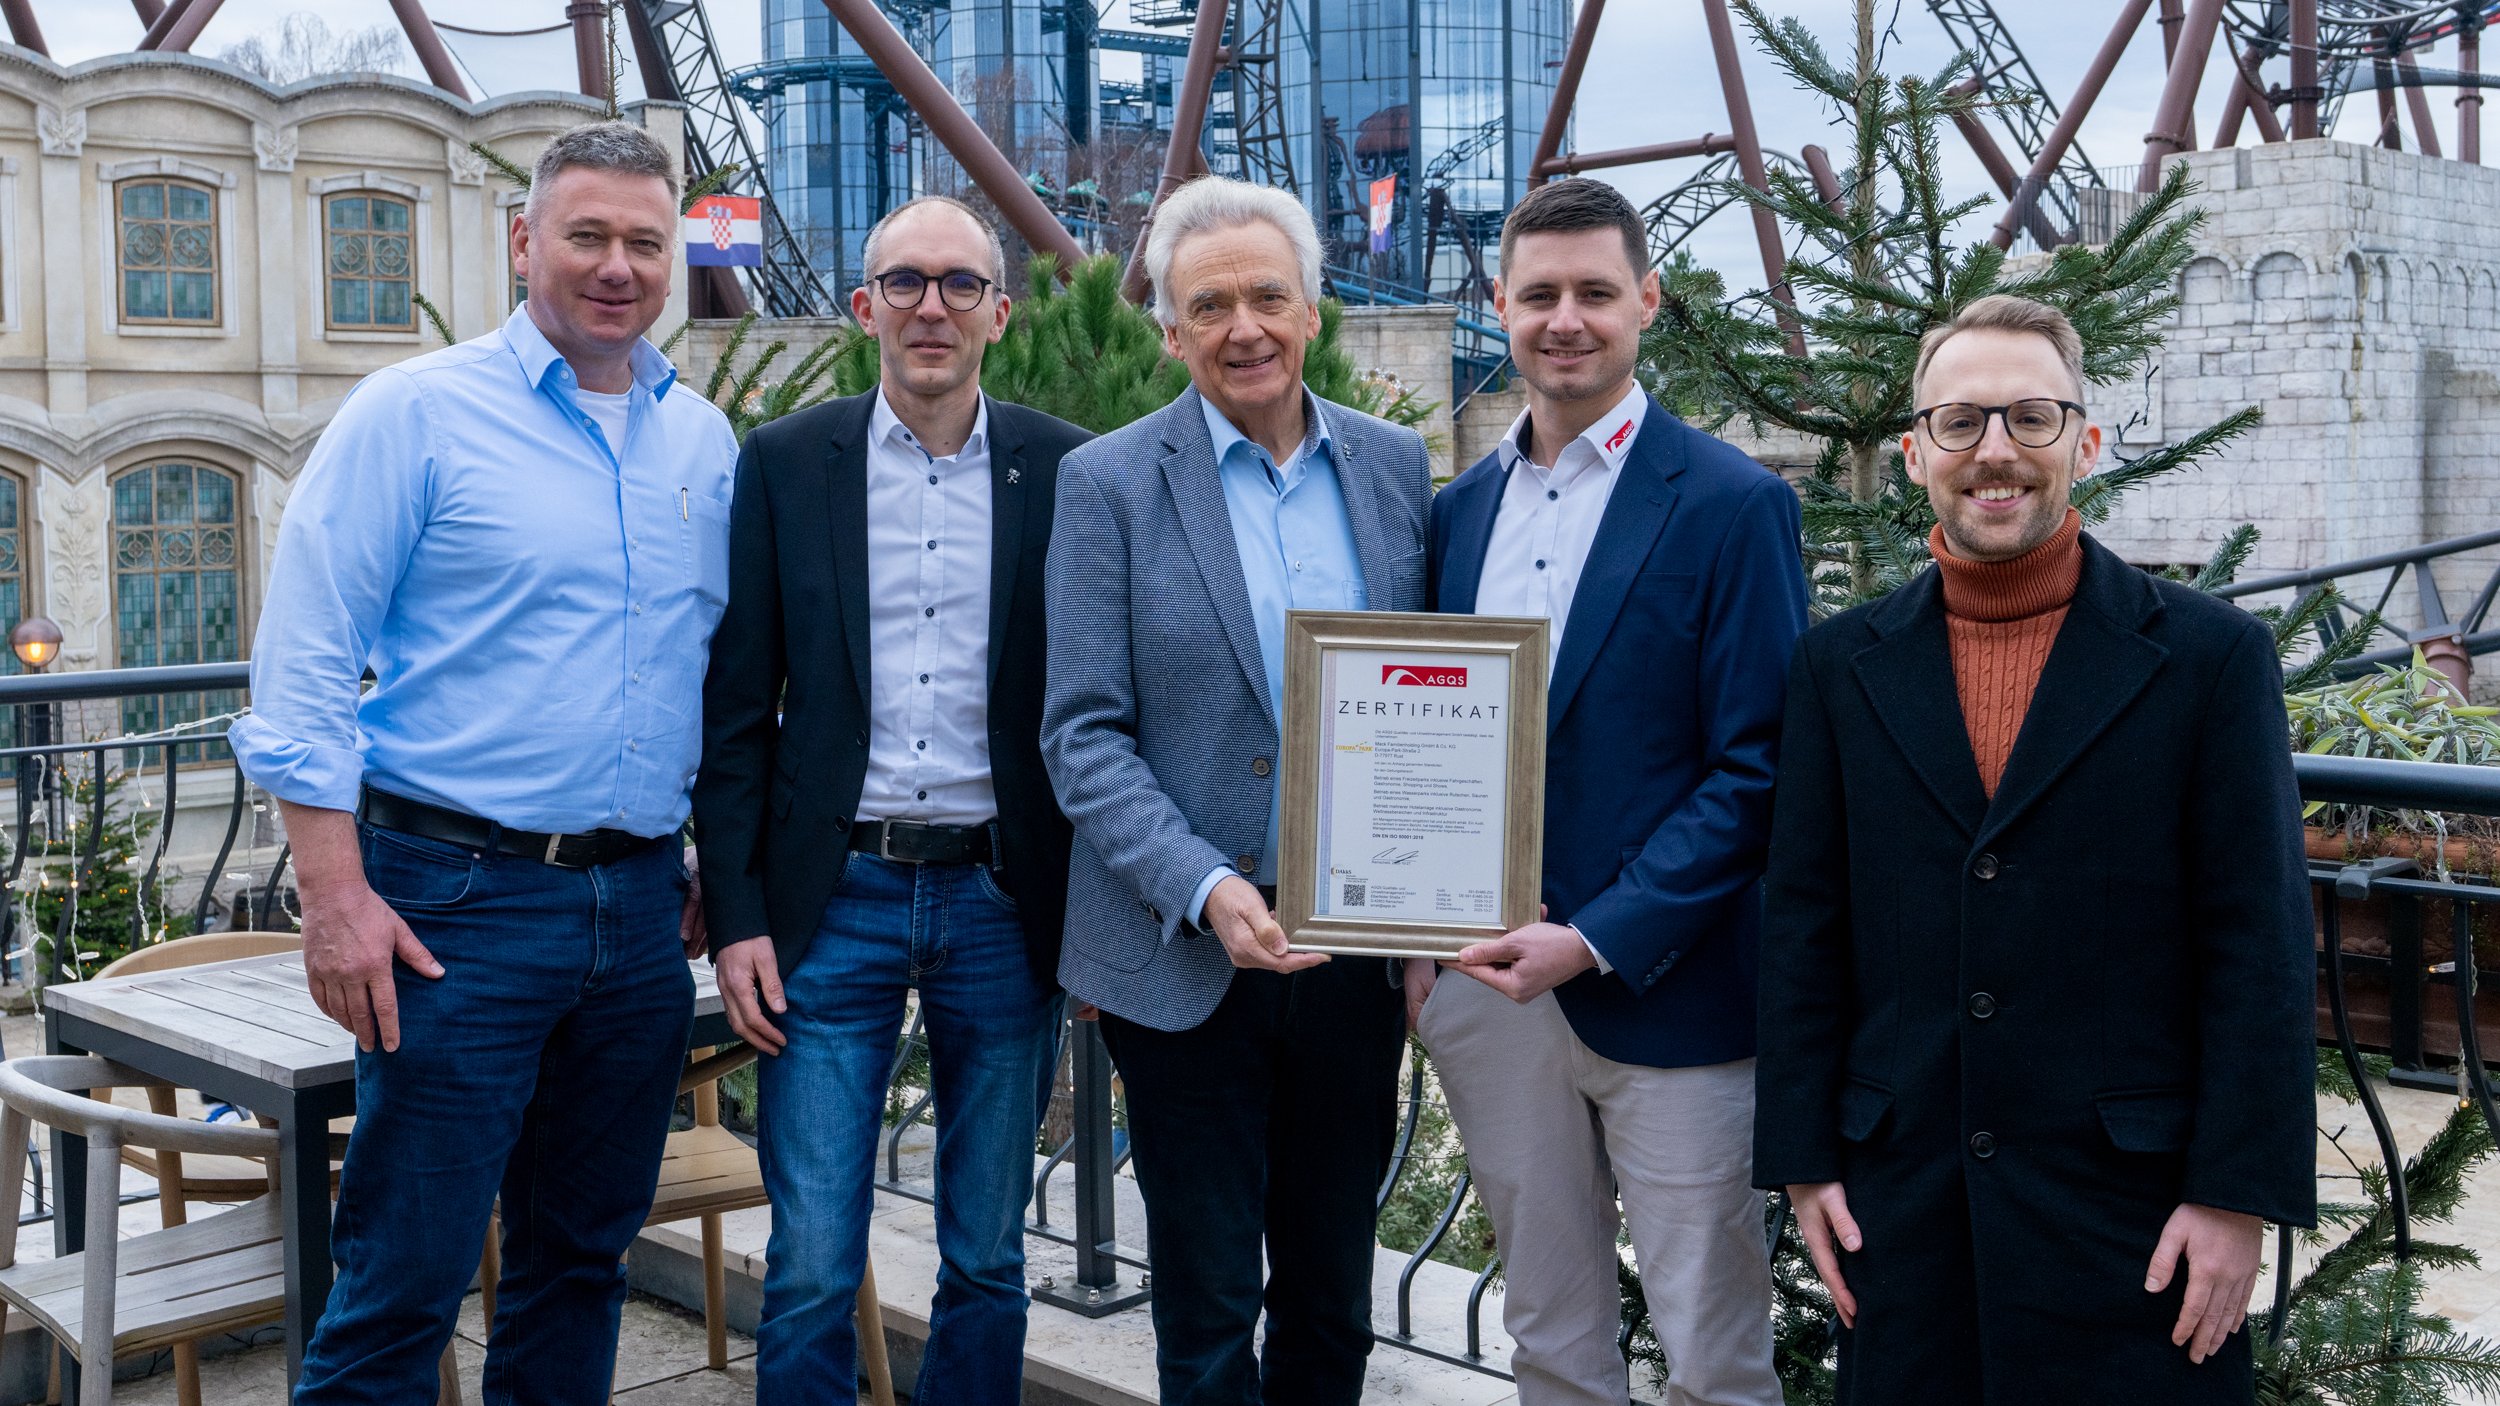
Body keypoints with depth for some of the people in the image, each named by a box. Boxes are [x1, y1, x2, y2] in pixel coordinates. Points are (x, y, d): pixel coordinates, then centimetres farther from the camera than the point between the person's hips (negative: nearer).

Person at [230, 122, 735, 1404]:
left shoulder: (705, 444, 11)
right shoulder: (417, 412, -5)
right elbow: (302, 664, -8)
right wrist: (335, 894, -14)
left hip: (642, 902, 5)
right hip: (461, 898, -5)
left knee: (582, 1257, 16)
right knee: (404, 1277, -1)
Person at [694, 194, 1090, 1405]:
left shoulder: (1067, 472, 1)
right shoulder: (784, 464, 2)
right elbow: (735, 707, 2)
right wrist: (735, 916, -3)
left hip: (1003, 905, 1)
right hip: (832, 899, 0)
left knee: (988, 1260, 12)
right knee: (810, 1270, 2)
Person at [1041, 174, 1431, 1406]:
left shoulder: (1396, 465, 4)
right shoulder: (1109, 484, -5)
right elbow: (1083, 737, -8)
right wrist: (1205, 889, -21)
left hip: (1357, 954, 3)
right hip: (1187, 958, -3)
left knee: (1333, 1305, 17)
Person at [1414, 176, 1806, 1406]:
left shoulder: (1731, 505, -7)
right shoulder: (1460, 508, 10)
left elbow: (1755, 771, -11)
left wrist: (1594, 940, -18)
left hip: (1664, 991, -5)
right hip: (1485, 984, 5)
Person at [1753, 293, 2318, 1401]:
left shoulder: (2211, 656, -2)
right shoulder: (1842, 664, 5)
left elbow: (2258, 946, -4)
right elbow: (1803, 927, 5)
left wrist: (2237, 1194, -8)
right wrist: (1804, 1162, 2)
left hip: (2131, 1203, -2)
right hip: (1901, 1197, 2)